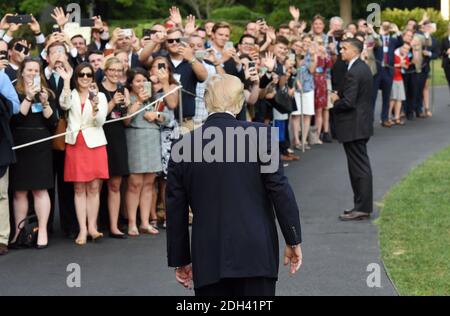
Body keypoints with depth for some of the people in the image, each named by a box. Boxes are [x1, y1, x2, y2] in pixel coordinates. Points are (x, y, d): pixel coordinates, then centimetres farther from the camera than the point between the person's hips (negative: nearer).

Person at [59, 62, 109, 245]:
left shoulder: (100, 96, 9)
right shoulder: (71, 95, 9)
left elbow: (100, 121, -2)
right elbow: (64, 105, -14)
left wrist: (95, 105, -21)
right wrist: (66, 81, -15)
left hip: (95, 144, 0)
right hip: (75, 144, 0)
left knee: (94, 188, -2)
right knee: (79, 189, 0)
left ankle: (92, 227, 3)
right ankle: (83, 229, -1)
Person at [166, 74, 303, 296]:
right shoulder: (259, 135, -4)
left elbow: (176, 209, 8)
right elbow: (280, 190, -5)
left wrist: (180, 259, 17)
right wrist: (293, 240, 4)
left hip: (208, 260, 2)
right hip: (256, 253, -2)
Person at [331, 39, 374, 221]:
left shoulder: (353, 73, -21)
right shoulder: (364, 68, 11)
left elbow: (348, 102, -24)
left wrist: (336, 102, -6)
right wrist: (340, 96, 10)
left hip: (353, 127, -10)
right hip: (363, 123, 10)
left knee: (359, 167, -5)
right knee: (360, 166, 15)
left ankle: (363, 208, -2)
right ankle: (363, 205, 21)